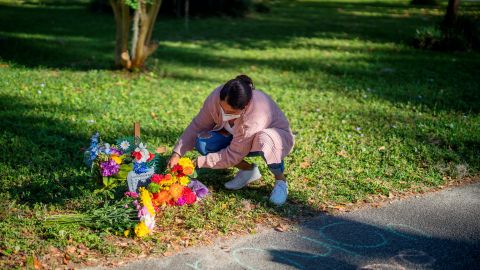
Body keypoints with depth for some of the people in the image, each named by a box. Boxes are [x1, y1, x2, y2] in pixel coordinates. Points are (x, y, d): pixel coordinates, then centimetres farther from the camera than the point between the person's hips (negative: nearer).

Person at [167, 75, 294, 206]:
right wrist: (177, 153, -21)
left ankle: (280, 180, -12)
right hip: (238, 137, 6)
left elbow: (233, 155, -32)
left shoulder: (255, 118, -40)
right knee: (203, 143, -20)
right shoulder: (216, 97, -26)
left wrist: (198, 163, -30)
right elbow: (198, 125, -13)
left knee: (264, 141, -43)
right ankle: (248, 170, 1)